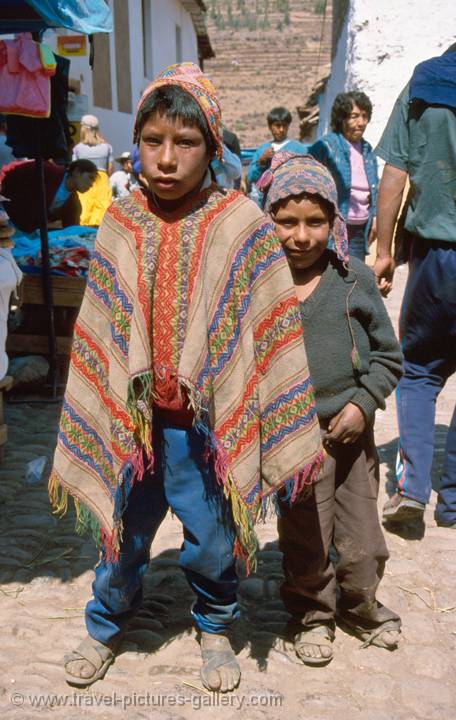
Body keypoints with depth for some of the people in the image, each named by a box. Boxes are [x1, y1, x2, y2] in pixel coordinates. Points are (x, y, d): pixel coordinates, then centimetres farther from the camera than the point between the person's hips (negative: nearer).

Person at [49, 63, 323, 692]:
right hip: (131, 415, 2)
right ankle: (106, 627, 44)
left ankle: (214, 627, 43)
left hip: (208, 419, -2)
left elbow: (273, 332, -7)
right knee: (123, 529, 17)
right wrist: (89, 425, 5)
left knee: (213, 534, 14)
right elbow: (96, 335, 4)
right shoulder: (119, 225, -1)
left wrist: (291, 431, -9)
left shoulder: (242, 225, -8)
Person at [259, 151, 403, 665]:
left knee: (363, 541, 13)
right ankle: (311, 613, 37)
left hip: (351, 430, 2)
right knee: (305, 542, 11)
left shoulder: (354, 278, -2)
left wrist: (364, 403, -8)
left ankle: (360, 605, 42)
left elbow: (387, 353, 4)